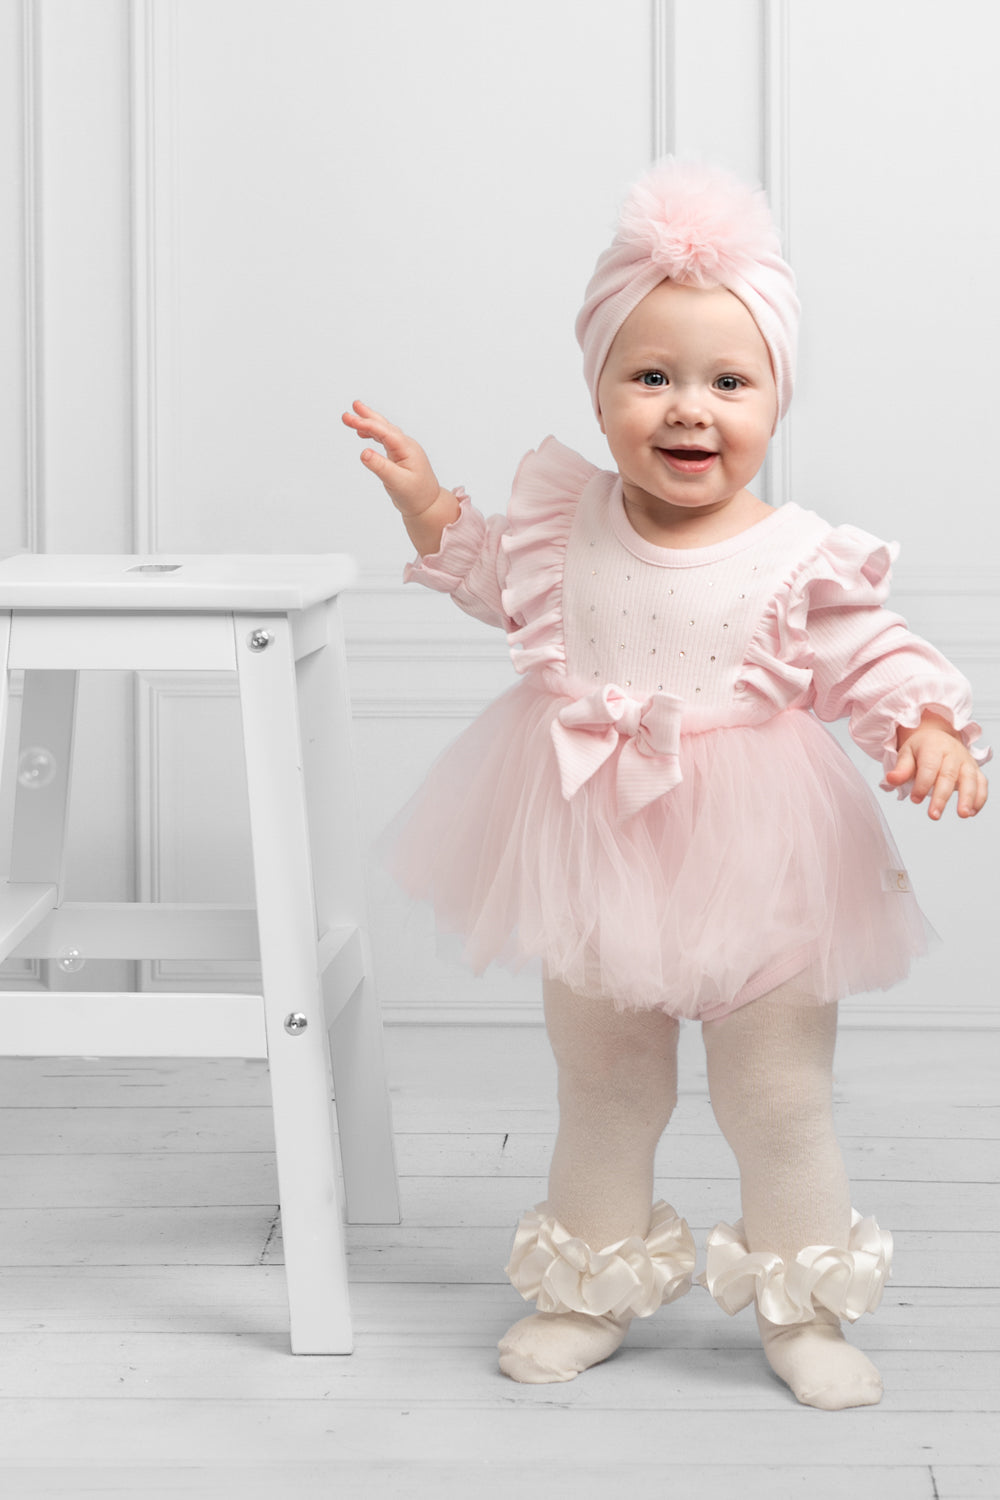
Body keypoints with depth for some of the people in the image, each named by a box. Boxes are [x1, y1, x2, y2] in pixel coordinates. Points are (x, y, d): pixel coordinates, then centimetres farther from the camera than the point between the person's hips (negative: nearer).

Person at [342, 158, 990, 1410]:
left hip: (753, 878, -3)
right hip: (599, 858, 3)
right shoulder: (567, 521, -4)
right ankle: (594, 1284, 35)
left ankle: (803, 1306, 26)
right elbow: (499, 585, 15)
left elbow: (873, 660, -11)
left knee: (780, 1099, 9)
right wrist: (429, 510, 5)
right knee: (600, 1092, 18)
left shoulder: (800, 560, -16)